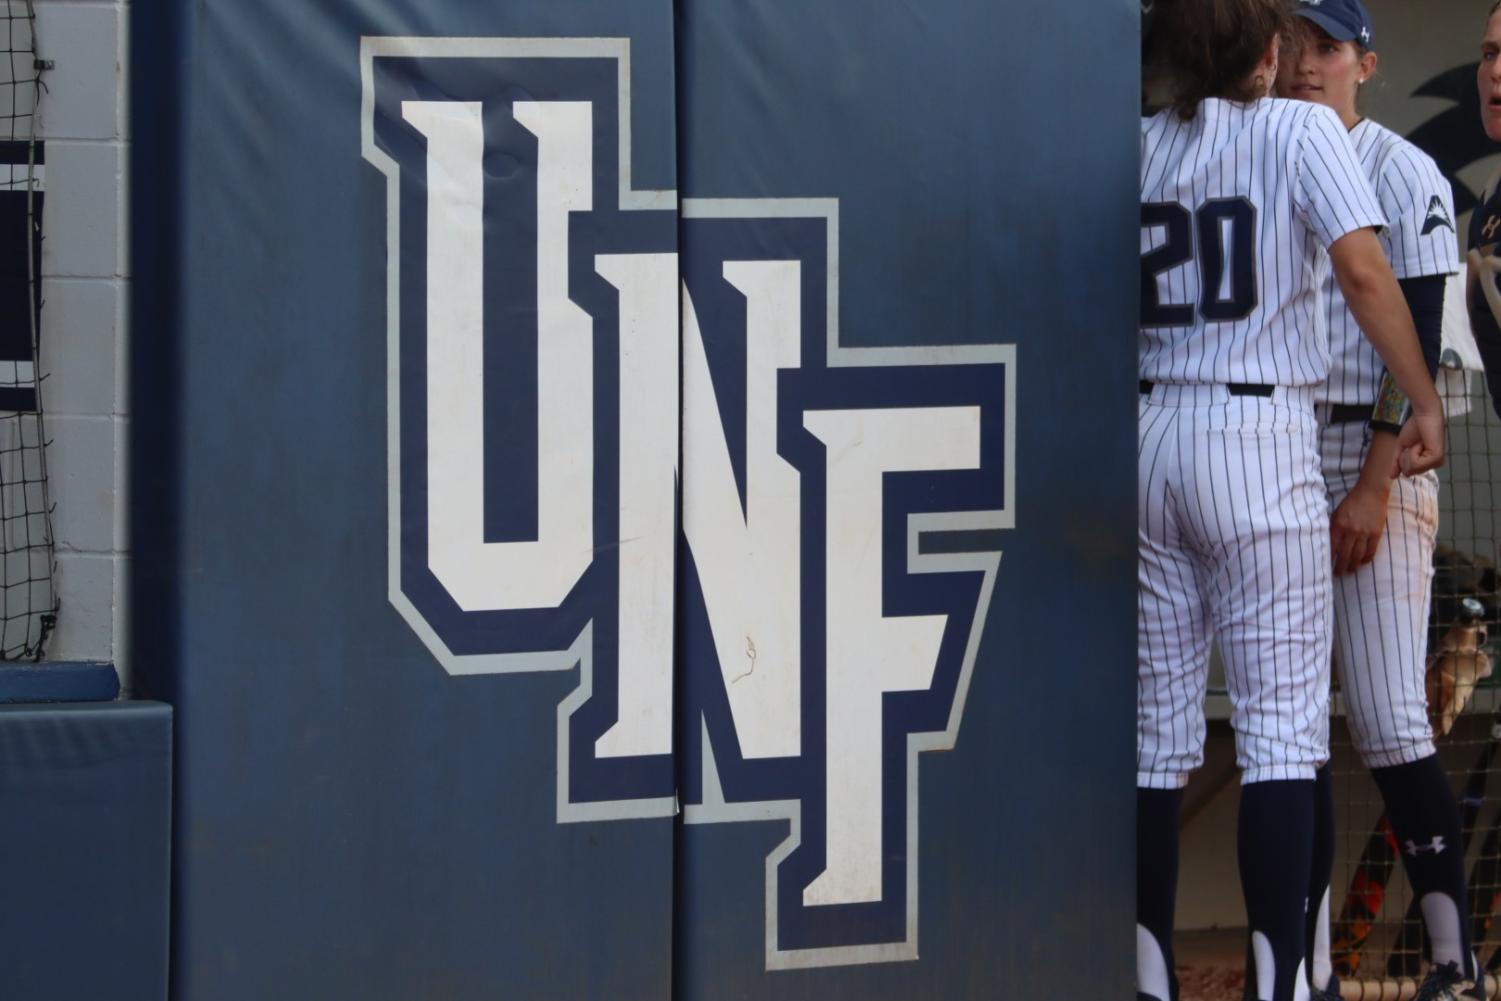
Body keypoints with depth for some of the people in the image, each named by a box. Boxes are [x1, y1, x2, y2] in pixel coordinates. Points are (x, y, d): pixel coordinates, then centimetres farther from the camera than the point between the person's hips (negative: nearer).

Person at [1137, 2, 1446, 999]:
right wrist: (1425, 401, -7)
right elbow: (1364, 270, -14)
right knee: (1282, 723, -3)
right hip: (1259, 437, -4)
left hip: (1148, 436, 5)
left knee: (1157, 725, 8)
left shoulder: (1135, 147, 8)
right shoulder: (1299, 130, -4)